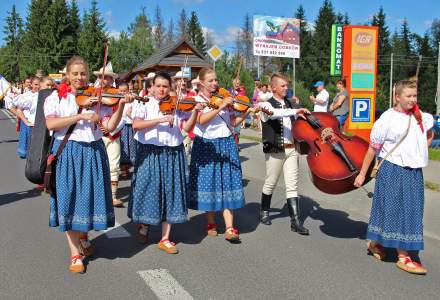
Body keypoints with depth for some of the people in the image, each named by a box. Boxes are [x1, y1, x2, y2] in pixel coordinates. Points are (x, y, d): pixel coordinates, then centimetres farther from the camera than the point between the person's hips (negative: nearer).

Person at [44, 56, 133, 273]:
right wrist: (81, 115, -20)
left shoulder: (96, 98, 7)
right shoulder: (56, 97, 2)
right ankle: (75, 253, 10)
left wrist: (121, 105, -16)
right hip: (67, 152, -2)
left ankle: (83, 236, 38)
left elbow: (110, 126, -3)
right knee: (70, 200, 0)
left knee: (90, 197, 9)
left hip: (94, 152, 2)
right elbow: (50, 124, -15)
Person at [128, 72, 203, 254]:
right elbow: (136, 125, -17)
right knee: (148, 190, 4)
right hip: (149, 153, -2)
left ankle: (165, 239, 14)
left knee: (170, 193, 4)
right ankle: (143, 226, 33)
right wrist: (161, 119, -24)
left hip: (173, 154, 2)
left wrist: (195, 111, -21)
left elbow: (187, 127, -5)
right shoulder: (145, 105, 1)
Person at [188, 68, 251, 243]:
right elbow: (201, 120, -20)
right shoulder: (196, 100, -1)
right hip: (206, 146, -2)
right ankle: (211, 223, 22)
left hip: (226, 145, 3)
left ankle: (230, 228, -1)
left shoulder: (224, 98, 10)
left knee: (227, 183, -2)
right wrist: (220, 107, -25)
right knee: (208, 183, 3)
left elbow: (233, 122, 7)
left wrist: (245, 113, -9)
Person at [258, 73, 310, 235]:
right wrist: (296, 111, -39)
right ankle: (264, 212, 31)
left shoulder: (289, 104, 12)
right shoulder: (267, 105, -6)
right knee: (270, 184, 9)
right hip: (275, 150, -4)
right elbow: (275, 113, -29)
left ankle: (295, 221, 2)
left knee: (292, 185, 1)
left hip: (291, 149, 5)